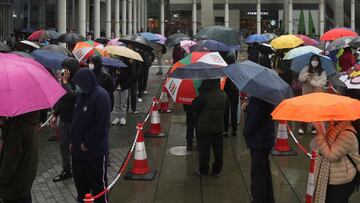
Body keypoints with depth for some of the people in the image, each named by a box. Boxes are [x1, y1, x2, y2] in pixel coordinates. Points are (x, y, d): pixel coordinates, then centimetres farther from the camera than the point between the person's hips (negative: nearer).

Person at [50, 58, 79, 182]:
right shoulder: (64, 80, 4)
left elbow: (71, 96, -35)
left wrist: (65, 82, -24)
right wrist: (55, 115, 15)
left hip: (75, 121, -8)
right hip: (64, 119, 8)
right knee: (63, 145, 16)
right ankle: (66, 171, 31)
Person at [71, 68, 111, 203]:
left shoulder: (100, 96, -19)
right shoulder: (81, 95, 8)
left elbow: (101, 124, -22)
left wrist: (87, 143, -17)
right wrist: (73, 141, 13)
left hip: (95, 150, -8)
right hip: (78, 148, 8)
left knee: (98, 182, 5)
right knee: (80, 179, 19)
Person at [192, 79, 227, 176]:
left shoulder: (204, 95, -21)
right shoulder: (223, 95, -4)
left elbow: (194, 107, -11)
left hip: (205, 128, -4)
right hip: (219, 127, 4)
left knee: (204, 150, 7)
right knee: (218, 150, 12)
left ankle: (203, 170, 15)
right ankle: (217, 170, 21)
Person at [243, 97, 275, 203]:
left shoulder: (257, 97, -24)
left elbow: (254, 119, -23)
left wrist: (246, 132, -8)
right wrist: (247, 108, 0)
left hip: (259, 141, -10)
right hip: (266, 139, 10)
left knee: (257, 174, 0)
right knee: (265, 171, 21)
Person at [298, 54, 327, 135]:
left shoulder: (322, 72, -5)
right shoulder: (305, 69, 2)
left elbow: (322, 83, -13)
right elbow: (300, 78, -2)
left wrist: (312, 82, -18)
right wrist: (305, 76, -23)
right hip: (306, 93, 1)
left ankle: (315, 128, 15)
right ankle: (302, 127, 12)